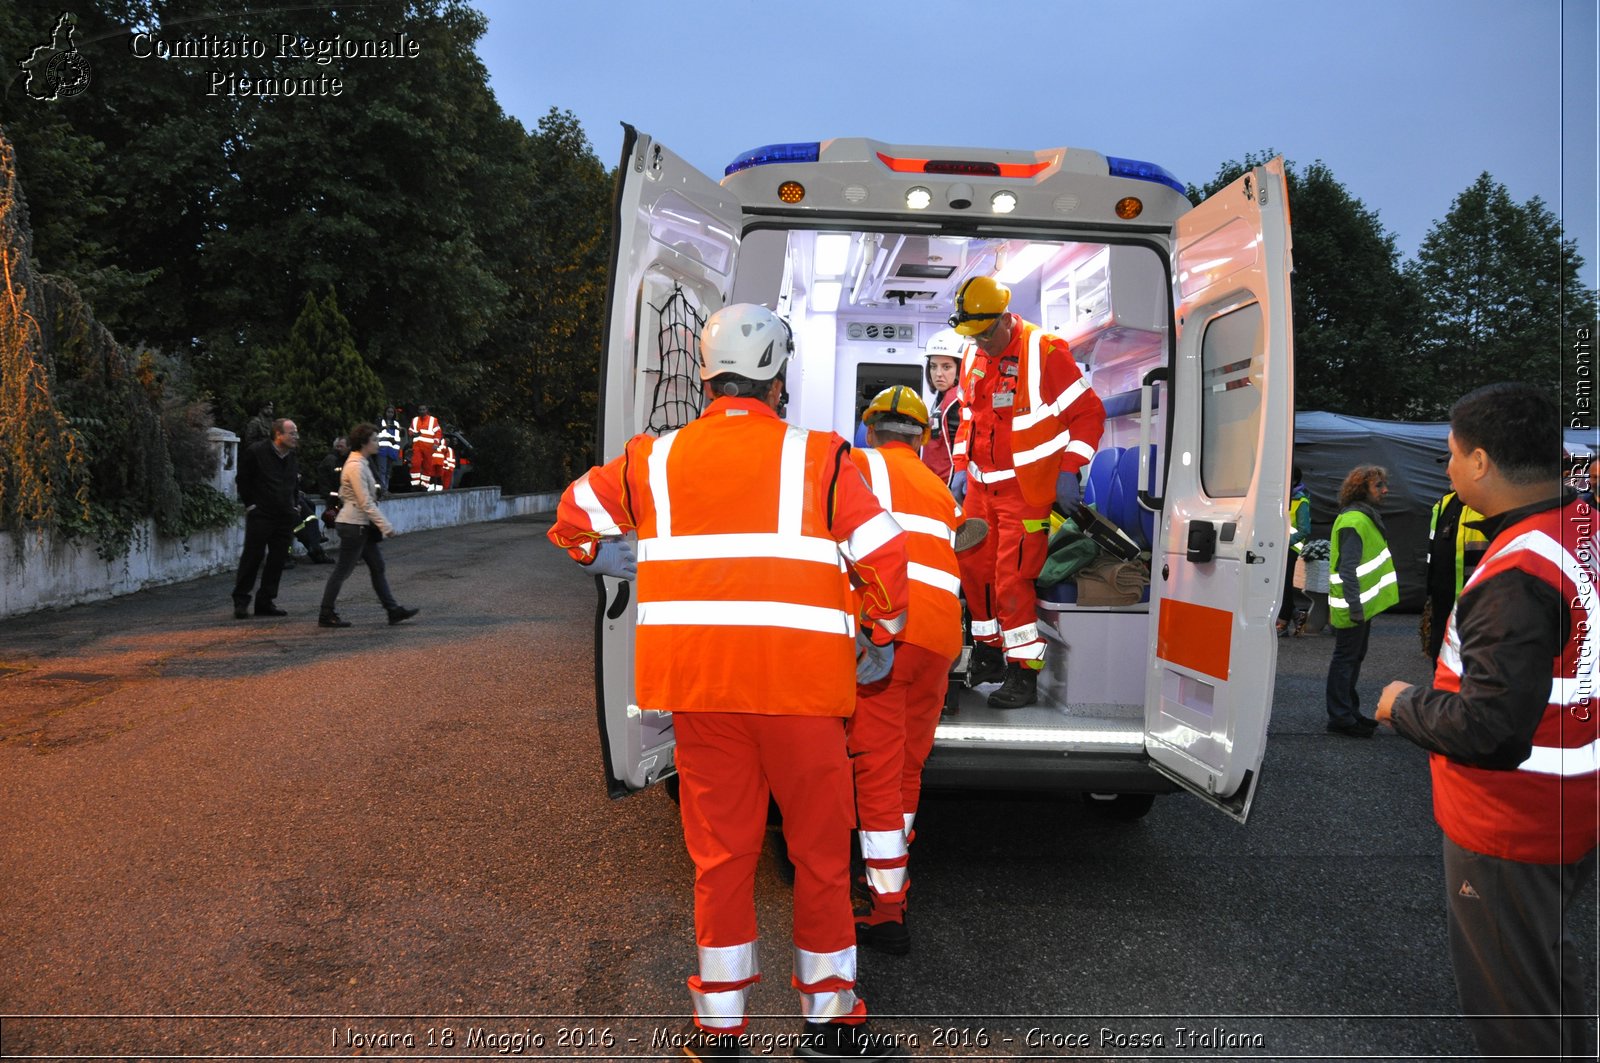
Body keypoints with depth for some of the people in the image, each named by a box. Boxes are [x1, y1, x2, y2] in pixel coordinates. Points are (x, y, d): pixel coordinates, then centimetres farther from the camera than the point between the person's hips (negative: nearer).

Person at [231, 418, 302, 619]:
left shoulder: (293, 458, 11)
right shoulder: (256, 452, -7)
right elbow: (242, 480, -1)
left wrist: (296, 506, 13)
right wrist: (250, 504, -6)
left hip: (285, 517, 6)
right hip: (260, 515, -6)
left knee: (278, 559, 6)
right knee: (252, 556, -3)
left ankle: (266, 602, 14)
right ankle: (241, 601, 6)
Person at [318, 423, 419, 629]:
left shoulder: (361, 463, 12)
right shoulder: (356, 467, -18)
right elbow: (365, 503, -22)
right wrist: (385, 526, -20)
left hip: (362, 526, 10)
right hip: (354, 525, -10)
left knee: (377, 567, 9)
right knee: (343, 570, -1)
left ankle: (393, 610, 11)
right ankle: (326, 615, 8)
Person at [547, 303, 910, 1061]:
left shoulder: (655, 460, 7)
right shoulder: (816, 457, -2)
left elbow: (574, 519, 17)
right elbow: (883, 556, -5)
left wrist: (638, 570, 23)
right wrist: (877, 647, 8)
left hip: (697, 682, 3)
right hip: (800, 681, -2)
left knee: (720, 849, 13)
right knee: (820, 848, 12)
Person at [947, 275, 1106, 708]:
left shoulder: (1045, 353, -14)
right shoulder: (973, 358, 8)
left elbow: (1089, 413, -10)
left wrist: (1069, 471, -14)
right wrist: (961, 467, 15)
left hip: (1027, 490, -7)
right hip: (980, 486, 7)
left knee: (1012, 579, -9)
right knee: (974, 568, 11)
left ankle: (1024, 674, 2)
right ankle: (988, 654, 29)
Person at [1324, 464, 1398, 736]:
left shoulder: (1367, 516, 14)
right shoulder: (1354, 521, -19)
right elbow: (1347, 568, -24)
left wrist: (1360, 605, 17)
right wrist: (1354, 607, -26)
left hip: (1363, 604, 10)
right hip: (1354, 605, -10)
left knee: (1354, 658, 17)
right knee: (1346, 659, -2)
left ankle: (1349, 711, 27)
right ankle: (1341, 717, 5)